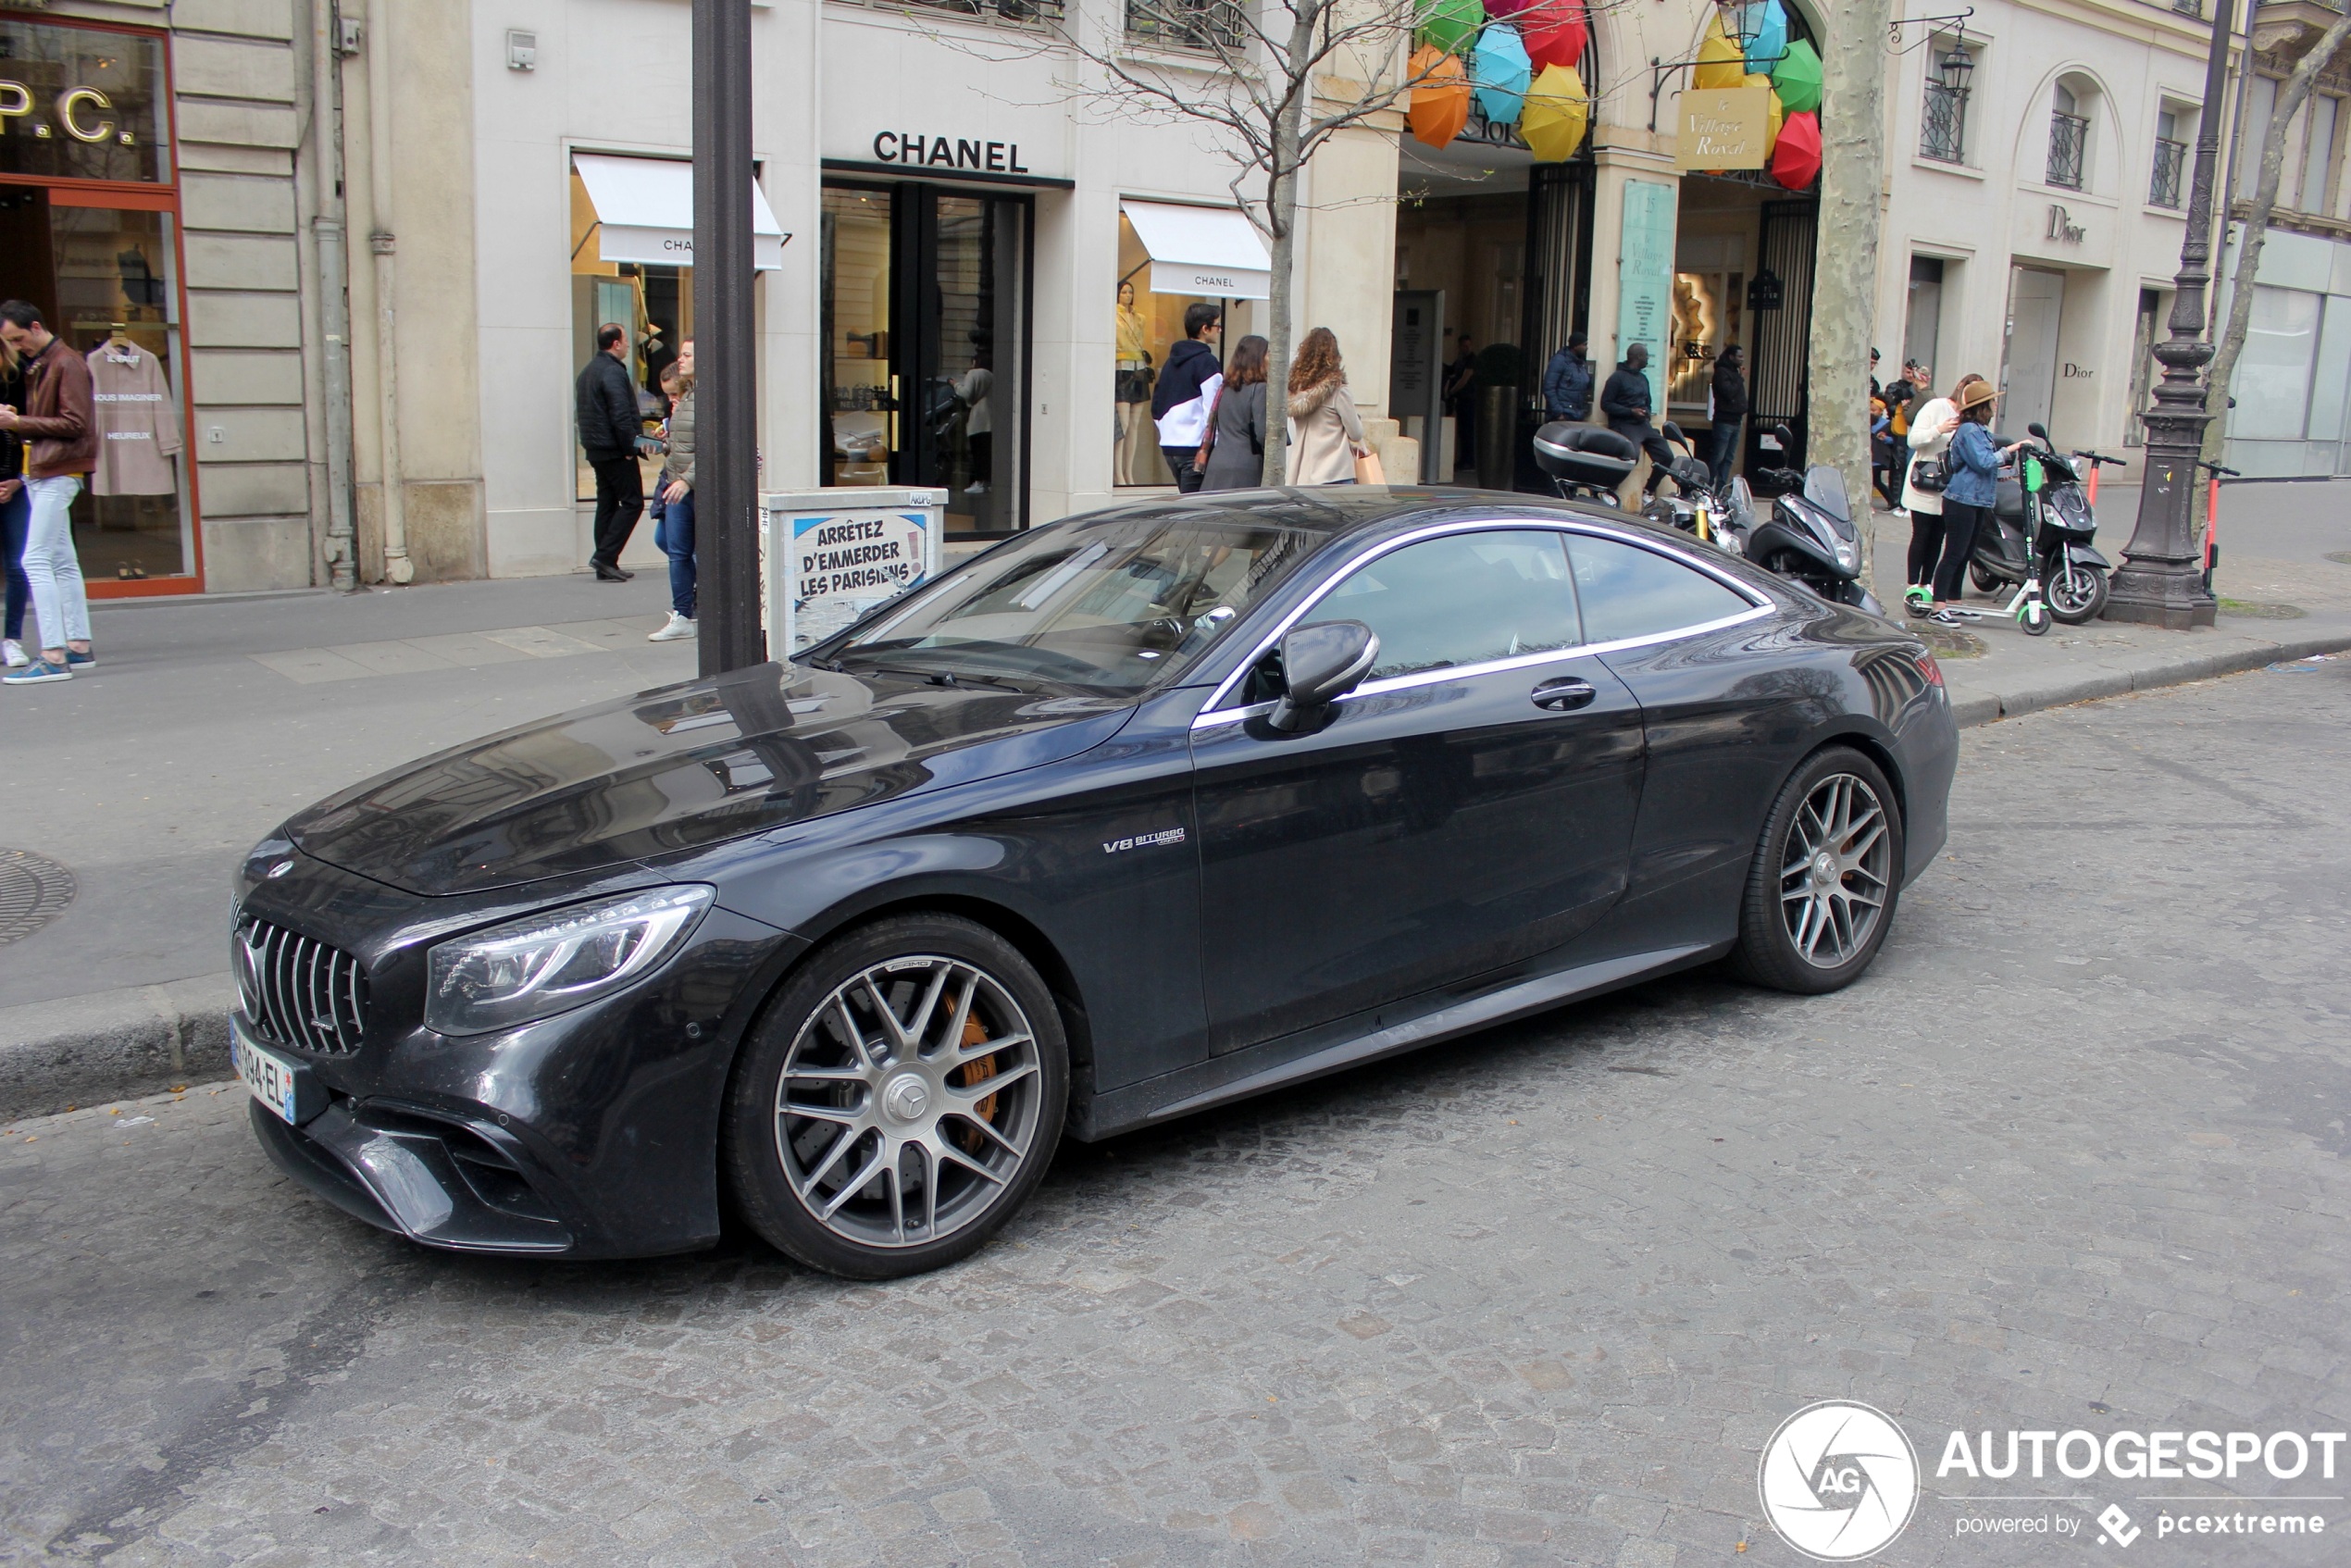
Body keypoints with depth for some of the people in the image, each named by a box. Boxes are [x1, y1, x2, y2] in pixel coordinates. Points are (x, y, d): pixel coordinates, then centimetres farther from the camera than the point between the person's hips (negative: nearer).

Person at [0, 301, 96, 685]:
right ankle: (78, 646, 16)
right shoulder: (35, 366, 18)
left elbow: (75, 423, -16)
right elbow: (42, 419, 17)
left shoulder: (67, 364, -10)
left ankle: (53, 657, -15)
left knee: (36, 561, -13)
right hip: (40, 472, 10)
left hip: (58, 472, -10)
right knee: (62, 562, 11)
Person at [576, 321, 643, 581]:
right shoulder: (613, 371, -15)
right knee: (632, 502, -5)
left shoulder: (587, 371, 16)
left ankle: (606, 567, 10)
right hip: (616, 451, -10)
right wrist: (630, 448, -16)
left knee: (607, 504, 11)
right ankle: (605, 555, -11)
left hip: (596, 450, 10)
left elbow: (584, 411, 20)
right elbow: (621, 415, -22)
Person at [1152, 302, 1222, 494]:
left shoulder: (1173, 358, 16)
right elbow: (1213, 409, -16)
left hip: (1169, 445, 9)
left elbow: (1157, 406, 19)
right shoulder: (1206, 361, -10)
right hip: (1194, 447, -9)